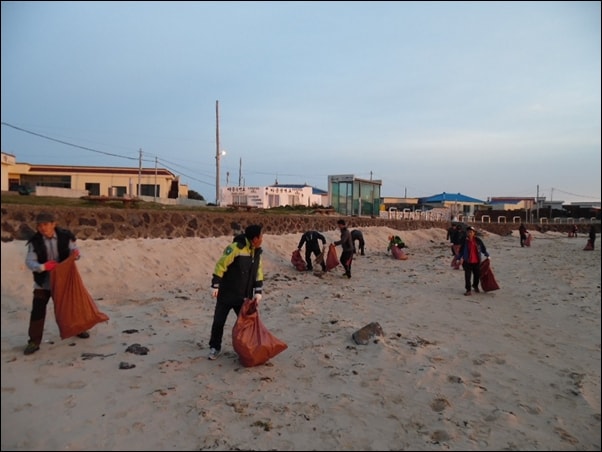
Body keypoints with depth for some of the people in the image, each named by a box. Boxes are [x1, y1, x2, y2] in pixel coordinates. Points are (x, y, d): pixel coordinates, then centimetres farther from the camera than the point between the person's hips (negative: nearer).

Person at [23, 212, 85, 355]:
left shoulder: (65, 236, -13)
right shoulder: (35, 241, -14)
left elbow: (73, 250, -3)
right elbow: (29, 261, -13)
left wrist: (75, 253, -28)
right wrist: (43, 267, -33)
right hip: (43, 282, -1)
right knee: (38, 310, -1)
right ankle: (34, 341, 12)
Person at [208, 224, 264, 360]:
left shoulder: (257, 251, 3)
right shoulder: (236, 247, -21)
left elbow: (258, 273, 8)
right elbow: (221, 265, -19)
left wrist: (258, 292, 2)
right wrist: (215, 286, -17)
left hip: (244, 296, 6)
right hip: (226, 294, -6)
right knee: (219, 321, 5)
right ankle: (215, 348, 24)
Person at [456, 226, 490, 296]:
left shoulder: (478, 240, -1)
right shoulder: (464, 241, -3)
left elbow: (483, 248, 9)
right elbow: (461, 251, 3)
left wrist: (487, 256, 7)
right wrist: (458, 258, 0)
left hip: (476, 262, 2)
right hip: (467, 262, -2)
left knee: (477, 274, 13)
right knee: (467, 276, -4)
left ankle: (475, 286, 40)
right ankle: (468, 290, 7)